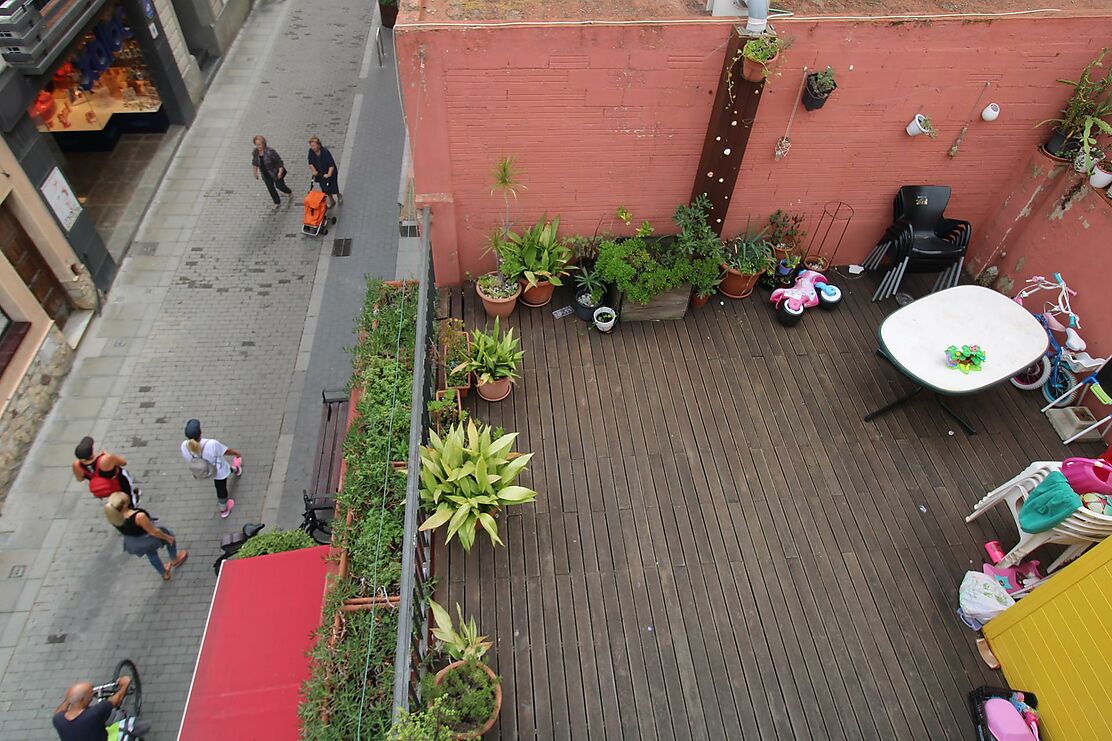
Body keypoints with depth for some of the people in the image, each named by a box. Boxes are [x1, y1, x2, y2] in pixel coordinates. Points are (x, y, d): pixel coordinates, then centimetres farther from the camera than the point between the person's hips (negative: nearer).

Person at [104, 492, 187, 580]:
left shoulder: (112, 514, -23)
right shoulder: (138, 516, -41)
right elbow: (154, 532, -26)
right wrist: (167, 537, -9)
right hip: (149, 540, -5)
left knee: (151, 553, 33)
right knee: (169, 536, 26)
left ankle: (165, 574, 55)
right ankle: (175, 560, 49)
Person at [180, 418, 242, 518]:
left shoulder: (184, 446, -31)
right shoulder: (212, 444, -46)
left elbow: (188, 459, -8)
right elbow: (227, 451, -24)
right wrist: (236, 453, 1)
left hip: (202, 471, 5)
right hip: (219, 471, -4)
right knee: (221, 490, 28)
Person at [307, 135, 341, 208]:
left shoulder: (325, 152, -28)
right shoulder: (311, 151, -11)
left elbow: (332, 165, -30)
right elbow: (310, 163, 2)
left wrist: (329, 174, -39)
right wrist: (314, 171, -12)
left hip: (330, 173, -5)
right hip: (320, 174, 5)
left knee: (333, 188, 6)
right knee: (325, 189, 13)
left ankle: (339, 196, 40)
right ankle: (331, 201, 37)